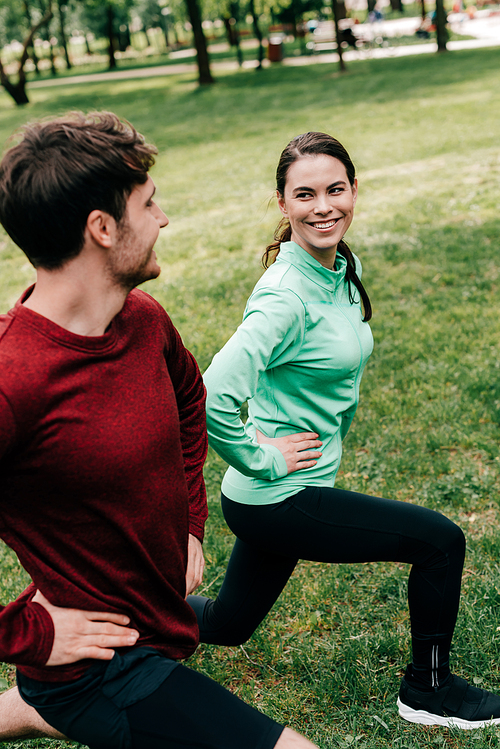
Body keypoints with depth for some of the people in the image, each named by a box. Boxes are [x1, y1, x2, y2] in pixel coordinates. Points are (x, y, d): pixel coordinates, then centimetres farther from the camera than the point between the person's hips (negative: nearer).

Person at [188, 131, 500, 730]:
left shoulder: (345, 269, 3)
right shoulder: (287, 294, -24)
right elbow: (214, 394, -35)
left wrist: (332, 438, 19)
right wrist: (261, 459, -21)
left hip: (300, 485, 9)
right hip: (275, 500, -8)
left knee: (228, 626, 23)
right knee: (439, 541, -4)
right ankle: (427, 690, 17)